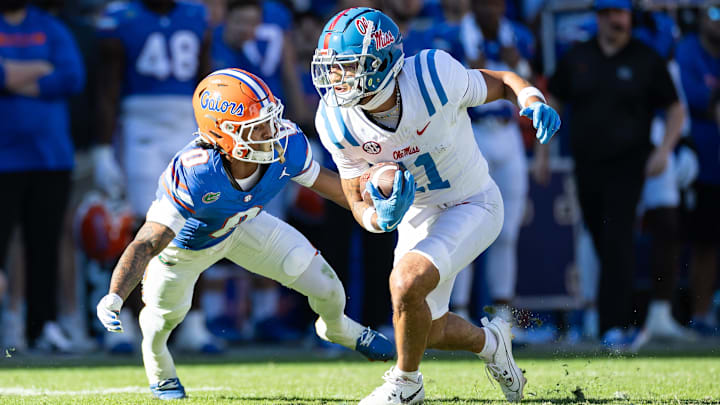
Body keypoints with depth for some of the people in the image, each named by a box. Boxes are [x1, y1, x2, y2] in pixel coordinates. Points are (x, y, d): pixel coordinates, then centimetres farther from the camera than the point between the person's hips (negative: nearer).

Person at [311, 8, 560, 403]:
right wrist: (380, 218, -33)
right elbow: (358, 204, -10)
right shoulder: (338, 122, -18)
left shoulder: (434, 77, -30)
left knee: (407, 282, -28)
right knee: (426, 330, 14)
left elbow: (501, 82, -10)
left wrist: (534, 101, -32)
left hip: (473, 205, -5)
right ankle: (489, 342, 48)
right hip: (417, 216, 5)